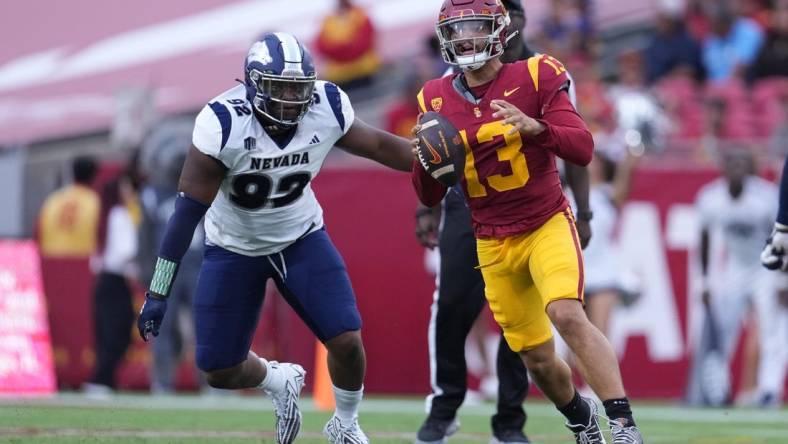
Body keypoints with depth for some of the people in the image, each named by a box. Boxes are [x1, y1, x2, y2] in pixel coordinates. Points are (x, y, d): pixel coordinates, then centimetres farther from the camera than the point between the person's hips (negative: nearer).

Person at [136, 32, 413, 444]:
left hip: (301, 238, 2)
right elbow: (188, 210, -27)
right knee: (220, 372, 0)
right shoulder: (224, 123, -31)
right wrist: (157, 293, -26)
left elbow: (378, 145, 0)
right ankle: (279, 381, 35)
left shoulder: (326, 109, -20)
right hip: (235, 247, -2)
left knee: (347, 343, -10)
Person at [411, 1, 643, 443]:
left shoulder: (534, 78, -9)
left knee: (567, 315, -29)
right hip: (494, 244, 4)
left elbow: (583, 149, -17)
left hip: (547, 224, -4)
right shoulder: (438, 100, 2)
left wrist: (534, 127, -35)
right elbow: (430, 197, 6)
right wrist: (426, 162, -16)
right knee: (539, 360, 7)